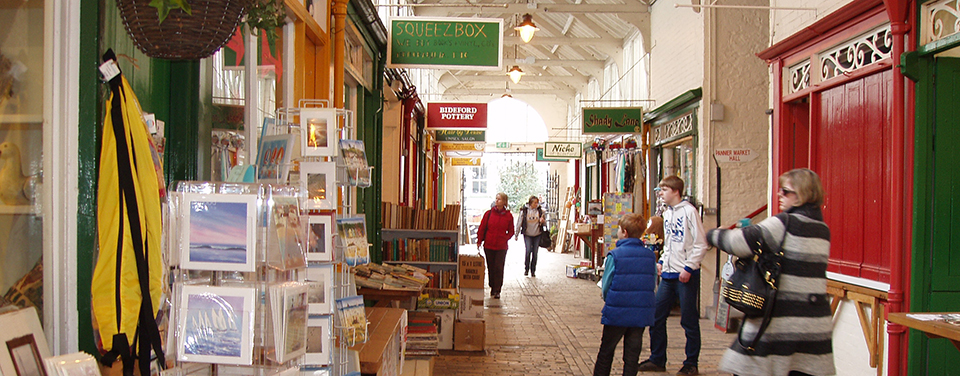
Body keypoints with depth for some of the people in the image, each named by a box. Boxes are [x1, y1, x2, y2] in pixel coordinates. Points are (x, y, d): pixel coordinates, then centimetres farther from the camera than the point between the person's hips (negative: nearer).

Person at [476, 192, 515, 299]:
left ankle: (497, 291, 4)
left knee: (499, 268, -3)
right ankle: (492, 287, 23)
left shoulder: (508, 216, 0)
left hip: (501, 247, -1)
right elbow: (482, 228, 4)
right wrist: (479, 241, 0)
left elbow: (511, 232, 9)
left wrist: (504, 239, -5)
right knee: (490, 268, 9)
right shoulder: (489, 213, 0)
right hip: (489, 246, 1)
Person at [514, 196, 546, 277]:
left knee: (535, 253, 4)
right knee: (528, 251, -13)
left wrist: (542, 221, -15)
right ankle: (526, 269, 6)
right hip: (527, 234, -2)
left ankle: (533, 271, 16)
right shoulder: (524, 211, -6)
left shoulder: (540, 210, -1)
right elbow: (519, 223, 1)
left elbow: (545, 222, 9)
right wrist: (516, 234, 4)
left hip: (537, 234, 2)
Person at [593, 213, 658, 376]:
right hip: (642, 314, 3)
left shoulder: (614, 255, -11)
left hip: (617, 313, -3)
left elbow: (606, 286, -6)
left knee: (606, 352, 12)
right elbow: (653, 285, 6)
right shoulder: (650, 256, 0)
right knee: (632, 354, 12)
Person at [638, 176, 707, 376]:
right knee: (656, 317, 7)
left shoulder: (689, 211, -10)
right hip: (668, 275, 8)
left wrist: (689, 267, -17)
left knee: (689, 321, 3)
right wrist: (662, 261, 11)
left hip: (686, 276, -7)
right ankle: (657, 359, 19)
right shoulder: (667, 213, 13)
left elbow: (701, 244, -13)